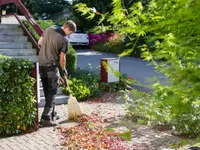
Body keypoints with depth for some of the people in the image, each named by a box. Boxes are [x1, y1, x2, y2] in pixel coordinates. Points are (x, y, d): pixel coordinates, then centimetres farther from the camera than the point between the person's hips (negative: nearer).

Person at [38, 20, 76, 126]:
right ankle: (46, 118, -3)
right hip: (51, 67, -7)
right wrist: (64, 70, 9)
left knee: (47, 92, 15)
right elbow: (62, 59, -8)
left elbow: (39, 43, 14)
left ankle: (52, 114, 27)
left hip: (41, 64, 7)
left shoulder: (49, 29, 4)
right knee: (52, 93, 0)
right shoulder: (64, 40, -13)